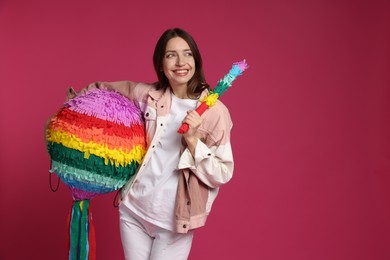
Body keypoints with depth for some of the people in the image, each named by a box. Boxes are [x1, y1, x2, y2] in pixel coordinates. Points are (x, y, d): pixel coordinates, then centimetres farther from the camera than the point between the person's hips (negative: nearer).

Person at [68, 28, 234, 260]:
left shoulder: (215, 111, -10)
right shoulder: (147, 95, -2)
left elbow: (222, 174, -10)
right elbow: (108, 89, 18)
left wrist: (192, 140, -21)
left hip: (175, 220, -3)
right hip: (133, 210, 3)